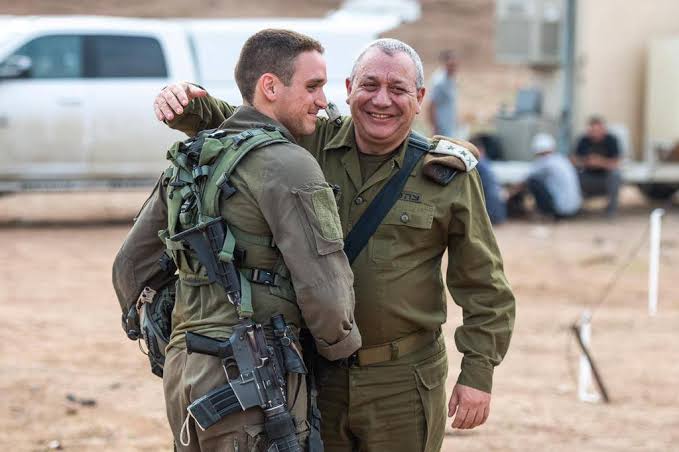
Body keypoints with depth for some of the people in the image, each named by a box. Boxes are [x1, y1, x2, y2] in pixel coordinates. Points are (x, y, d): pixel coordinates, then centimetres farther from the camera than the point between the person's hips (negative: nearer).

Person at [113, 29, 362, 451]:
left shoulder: (190, 161, 15)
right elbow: (323, 287, -17)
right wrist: (340, 344, 3)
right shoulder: (287, 164, -11)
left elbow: (130, 266, 20)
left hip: (184, 369, 8)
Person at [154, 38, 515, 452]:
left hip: (402, 382, -2)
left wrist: (478, 374, -4)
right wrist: (189, 102, -14)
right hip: (314, 374, 3)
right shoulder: (310, 144, 2)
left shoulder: (449, 174, -4)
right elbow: (228, 123, 8)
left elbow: (484, 285, 0)